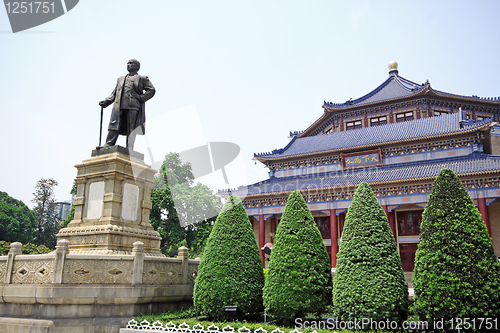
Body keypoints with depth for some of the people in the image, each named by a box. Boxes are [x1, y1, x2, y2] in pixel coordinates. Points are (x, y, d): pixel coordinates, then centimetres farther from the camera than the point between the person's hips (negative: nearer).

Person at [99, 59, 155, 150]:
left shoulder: (142, 79, 17)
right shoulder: (120, 79, 32)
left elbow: (151, 90, 4)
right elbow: (114, 94, 27)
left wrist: (140, 98, -8)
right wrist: (106, 102, 10)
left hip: (133, 107, -4)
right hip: (118, 107, 4)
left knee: (131, 131, -8)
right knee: (113, 128, -8)